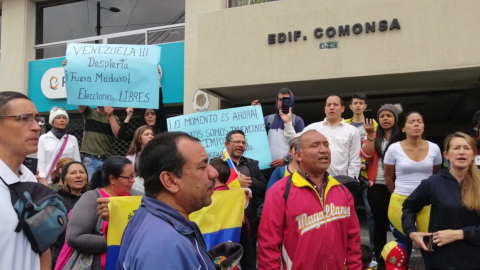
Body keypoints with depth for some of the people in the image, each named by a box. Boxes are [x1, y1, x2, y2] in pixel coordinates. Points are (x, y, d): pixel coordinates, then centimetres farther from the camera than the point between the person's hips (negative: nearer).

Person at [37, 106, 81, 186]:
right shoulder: (43, 138, 5)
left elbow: (77, 161, 7)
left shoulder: (73, 139, 8)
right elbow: (40, 162, 0)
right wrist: (44, 182, -9)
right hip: (49, 181, -1)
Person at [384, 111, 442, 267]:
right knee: (403, 244, 10)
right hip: (400, 203, -1)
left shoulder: (434, 148, -1)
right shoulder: (394, 148, -8)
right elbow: (388, 178, 4)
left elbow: (437, 176, 14)